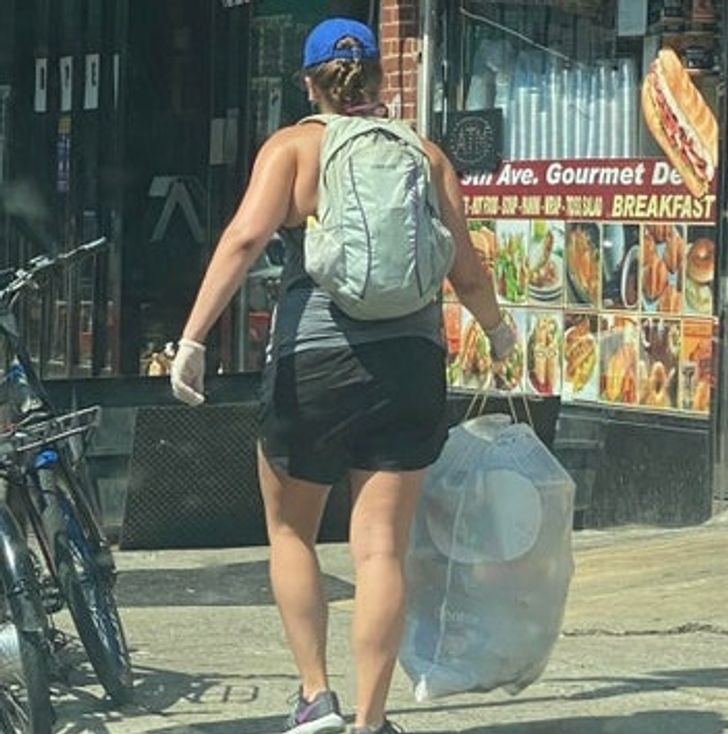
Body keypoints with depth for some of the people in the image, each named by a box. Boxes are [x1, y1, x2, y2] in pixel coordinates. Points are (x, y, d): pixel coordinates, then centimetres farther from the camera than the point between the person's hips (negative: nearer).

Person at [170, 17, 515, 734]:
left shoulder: (293, 145, 3)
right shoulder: (424, 153, 10)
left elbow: (246, 235, -13)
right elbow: (466, 271, 9)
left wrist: (193, 336, -17)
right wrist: (497, 331, 29)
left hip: (311, 358, -2)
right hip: (410, 356, 2)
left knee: (290, 532, 18)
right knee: (381, 547, 3)